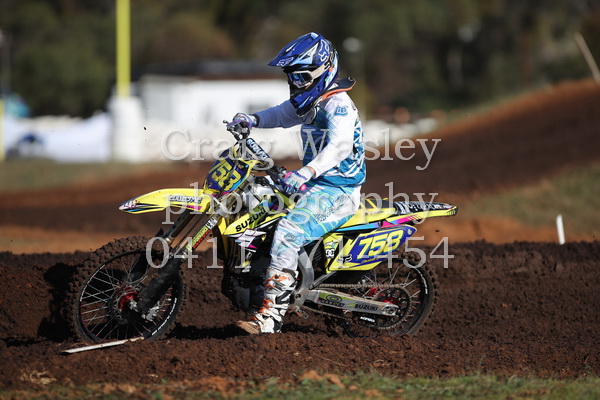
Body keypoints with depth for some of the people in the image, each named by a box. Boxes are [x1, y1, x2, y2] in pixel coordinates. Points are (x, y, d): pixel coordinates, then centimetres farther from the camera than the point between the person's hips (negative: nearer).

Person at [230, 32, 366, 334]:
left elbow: (340, 146, -31)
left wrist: (306, 173, -45)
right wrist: (252, 120, 8)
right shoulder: (309, 101, 14)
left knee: (287, 232, -31)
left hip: (337, 190, -11)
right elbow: (282, 115, 30)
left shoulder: (337, 104, -16)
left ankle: (272, 314, -36)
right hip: (316, 184, 11)